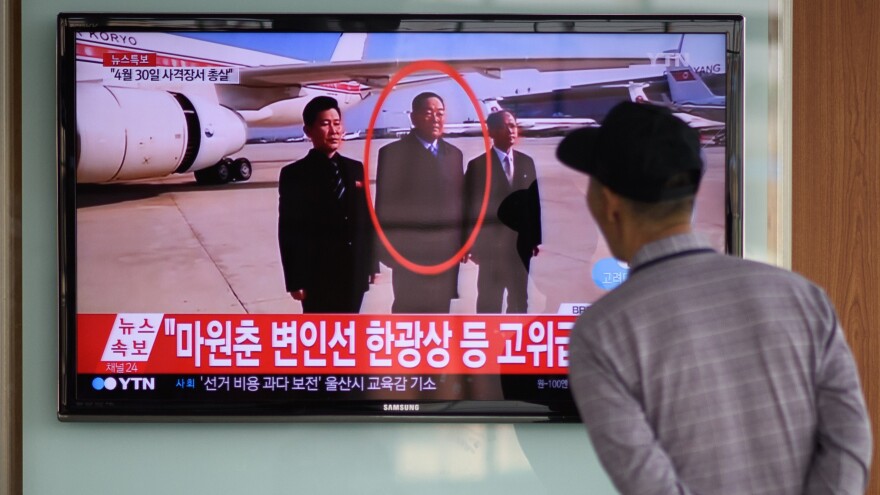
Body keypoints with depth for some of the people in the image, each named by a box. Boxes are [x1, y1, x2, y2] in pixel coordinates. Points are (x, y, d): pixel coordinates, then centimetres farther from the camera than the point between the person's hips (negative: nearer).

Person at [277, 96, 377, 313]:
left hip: (354, 275, 5)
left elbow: (367, 220, 14)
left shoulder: (355, 169, 11)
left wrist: (372, 263, 11)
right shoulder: (294, 175, -6)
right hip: (318, 278, -5)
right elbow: (289, 233, -8)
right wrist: (295, 281, -12)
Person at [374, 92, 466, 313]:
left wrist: (462, 242, 7)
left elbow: (460, 200, 14)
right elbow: (385, 206, -3)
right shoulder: (393, 153, -2)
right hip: (410, 254, -5)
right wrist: (388, 250, -8)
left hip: (446, 254, 5)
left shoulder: (454, 154, 14)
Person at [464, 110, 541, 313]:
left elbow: (534, 201, 11)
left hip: (521, 244, 4)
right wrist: (472, 245, -7)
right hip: (491, 244, -4)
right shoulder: (477, 165, -3)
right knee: (489, 303, 1)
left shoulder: (527, 162, 9)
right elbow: (471, 206, -3)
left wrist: (535, 239, 7)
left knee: (519, 301, 11)